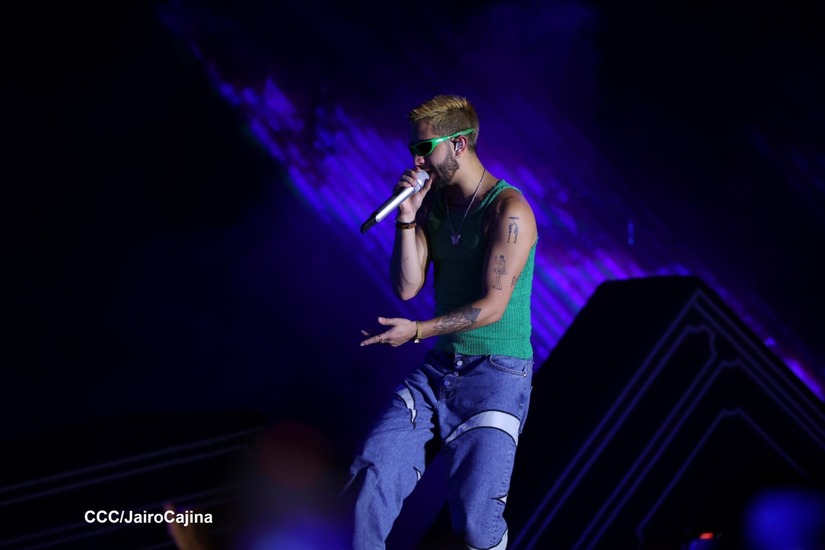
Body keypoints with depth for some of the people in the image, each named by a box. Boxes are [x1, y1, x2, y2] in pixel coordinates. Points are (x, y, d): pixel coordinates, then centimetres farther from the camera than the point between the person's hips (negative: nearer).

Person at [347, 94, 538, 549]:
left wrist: (418, 331, -20)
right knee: (372, 472, -15)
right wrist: (407, 219, -10)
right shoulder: (432, 202, 8)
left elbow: (493, 306, -16)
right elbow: (406, 287, 3)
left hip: (498, 371, -6)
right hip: (440, 366, 6)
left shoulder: (508, 211, -13)